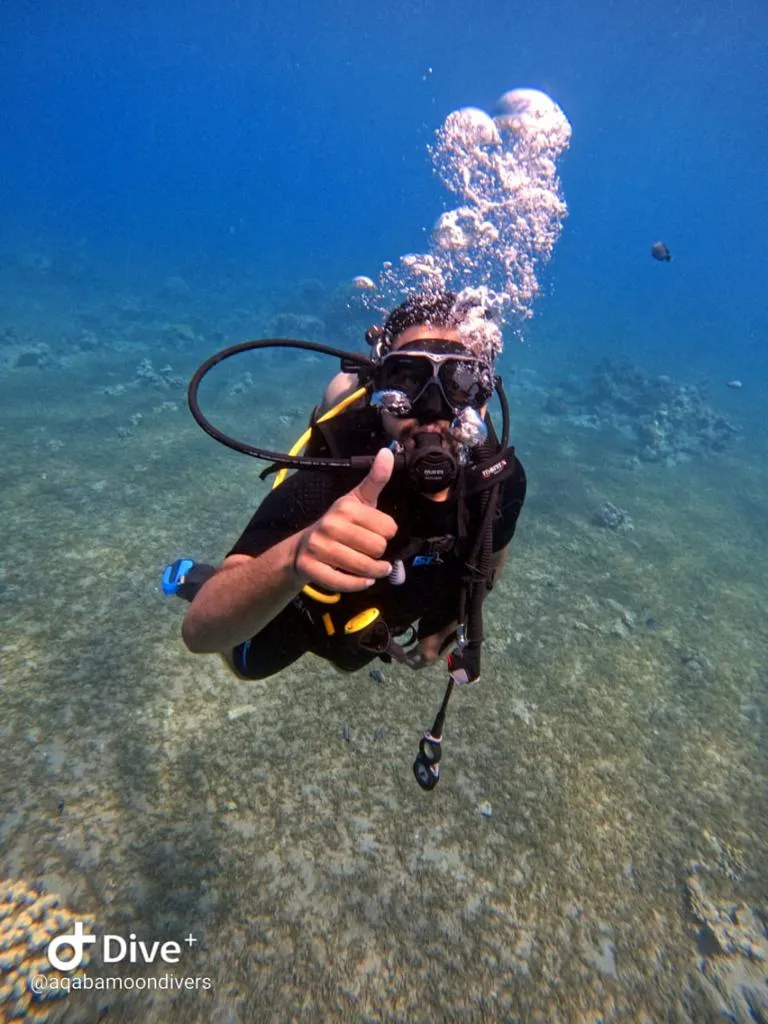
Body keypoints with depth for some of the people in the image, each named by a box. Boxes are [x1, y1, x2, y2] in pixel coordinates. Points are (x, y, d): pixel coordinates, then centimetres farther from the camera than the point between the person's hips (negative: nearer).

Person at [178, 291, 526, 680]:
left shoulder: (501, 477, -30)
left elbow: (492, 554, -5)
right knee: (249, 665, 28)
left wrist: (447, 627, 4)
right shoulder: (327, 486, -45)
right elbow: (200, 630, -50)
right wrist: (293, 559, -69)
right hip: (308, 614, -3)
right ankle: (195, 578, 49)